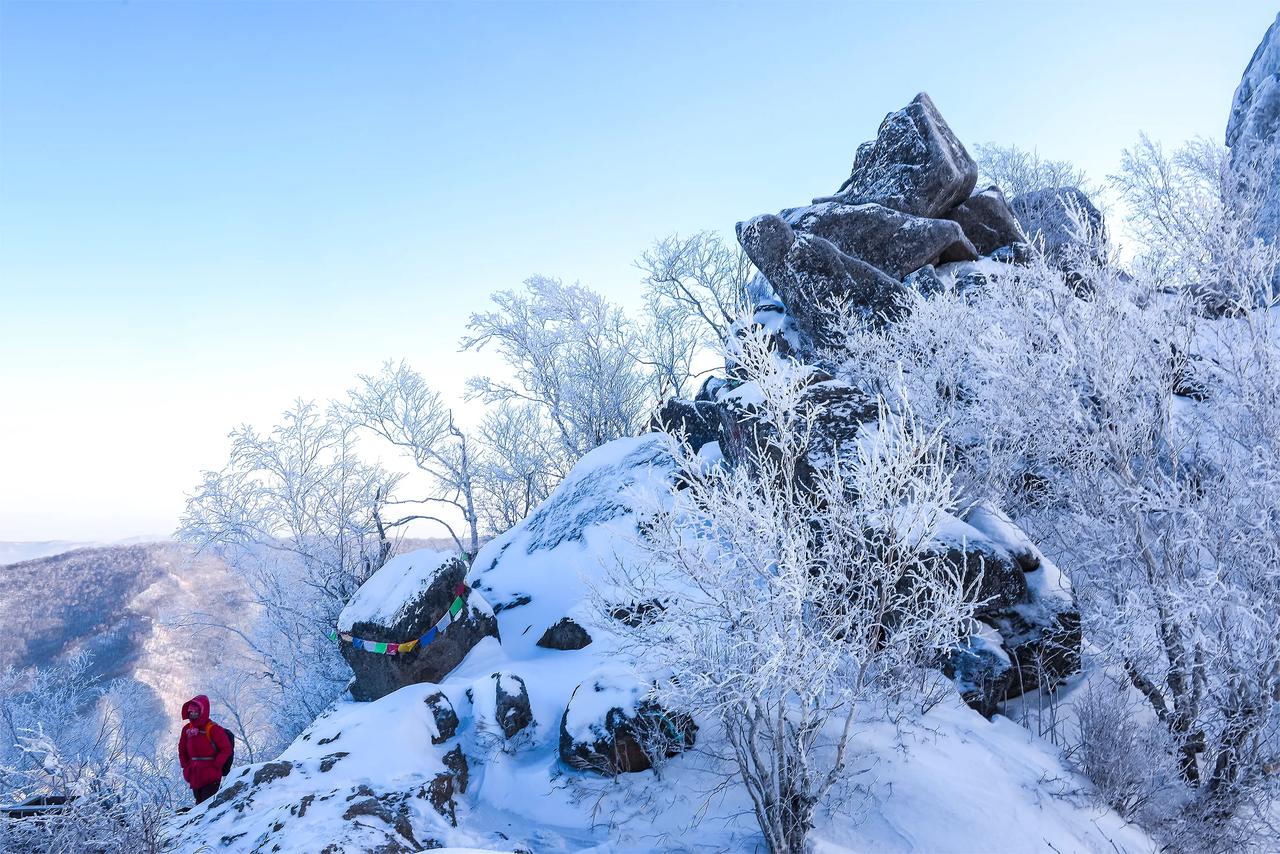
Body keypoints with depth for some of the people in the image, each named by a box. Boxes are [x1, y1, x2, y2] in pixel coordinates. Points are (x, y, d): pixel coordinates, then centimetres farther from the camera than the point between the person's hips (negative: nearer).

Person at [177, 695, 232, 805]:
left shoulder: (213, 729, -12)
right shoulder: (187, 729, 6)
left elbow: (226, 749, -13)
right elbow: (182, 749, 19)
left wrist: (214, 766, -16)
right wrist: (186, 766, 8)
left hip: (211, 776, -6)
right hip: (194, 776, 7)